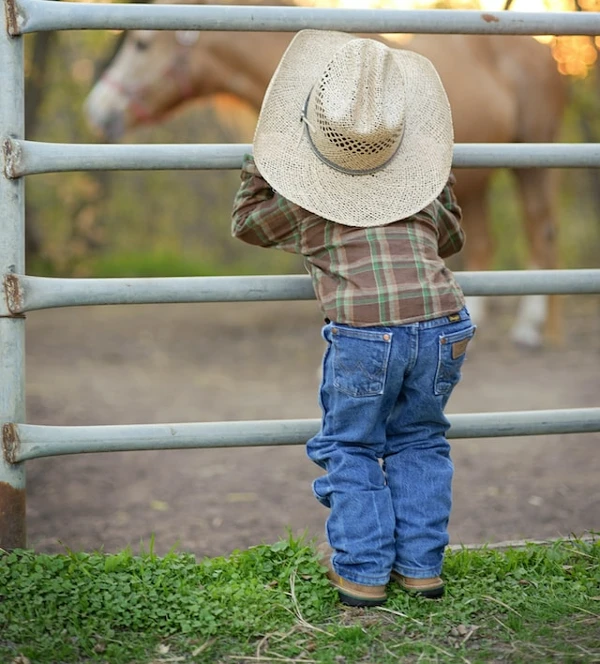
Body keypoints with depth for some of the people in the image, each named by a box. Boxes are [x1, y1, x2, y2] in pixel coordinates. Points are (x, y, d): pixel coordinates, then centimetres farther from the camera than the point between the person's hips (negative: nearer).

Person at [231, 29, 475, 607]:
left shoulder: (302, 200, 8)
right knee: (419, 441, 22)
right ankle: (421, 565, 24)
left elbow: (247, 223, 27)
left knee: (351, 449, 15)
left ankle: (362, 572, 15)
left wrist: (262, 161, 34)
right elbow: (450, 238, 37)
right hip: (442, 326, 4)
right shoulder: (422, 193, 16)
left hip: (364, 332, -3)